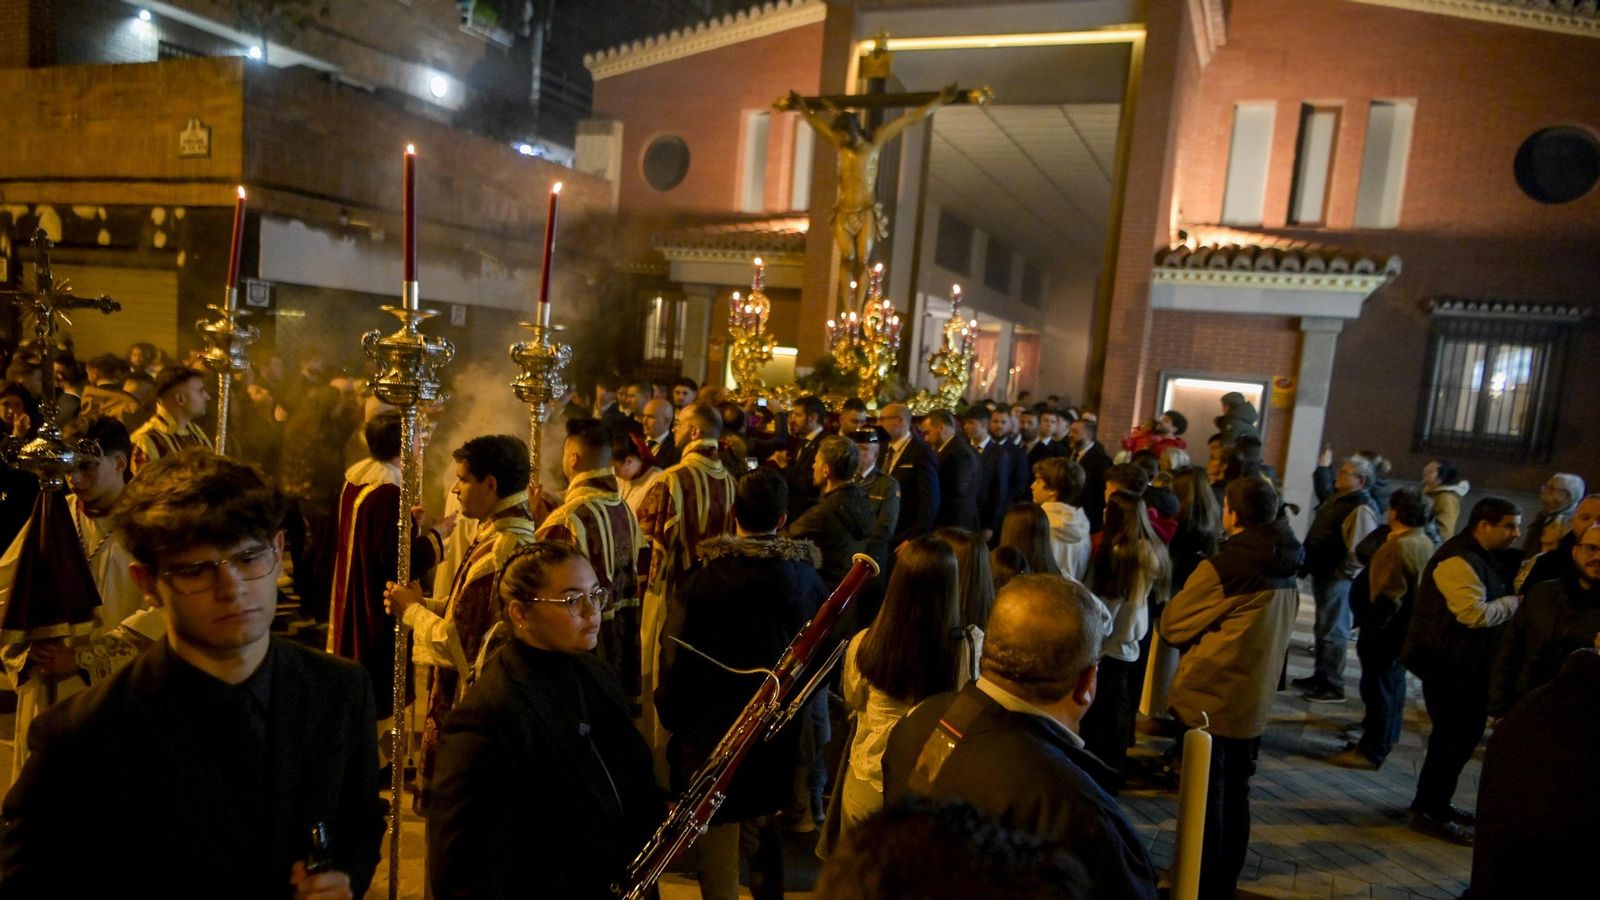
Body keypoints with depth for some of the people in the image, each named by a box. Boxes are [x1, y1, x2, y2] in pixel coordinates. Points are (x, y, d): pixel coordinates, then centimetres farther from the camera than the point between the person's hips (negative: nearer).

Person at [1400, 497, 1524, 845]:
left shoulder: (1487, 558, 14)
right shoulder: (1459, 561, -19)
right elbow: (1475, 613, -24)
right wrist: (1515, 602, -10)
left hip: (1469, 663, 10)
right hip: (1448, 664, -10)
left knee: (1462, 735, 16)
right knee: (1454, 738, -6)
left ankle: (1436, 803, 29)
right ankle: (1430, 813, 4)